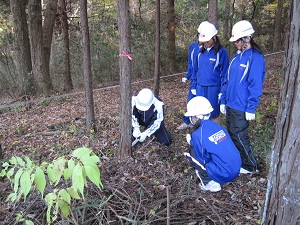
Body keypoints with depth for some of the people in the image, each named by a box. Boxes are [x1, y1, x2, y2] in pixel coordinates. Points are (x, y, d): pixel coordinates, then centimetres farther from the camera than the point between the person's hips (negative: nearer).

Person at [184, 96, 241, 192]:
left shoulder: (198, 134, -17)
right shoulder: (217, 126, 5)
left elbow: (202, 161, -8)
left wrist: (191, 141, 4)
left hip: (224, 176, -8)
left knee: (189, 153, 2)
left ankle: (210, 184, 3)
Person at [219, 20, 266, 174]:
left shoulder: (256, 58, -13)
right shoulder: (236, 57, 11)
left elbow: (256, 86, -17)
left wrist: (251, 109, -18)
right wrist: (223, 101, 13)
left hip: (241, 108, -8)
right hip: (230, 104, 8)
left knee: (239, 137, -1)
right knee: (232, 134, 16)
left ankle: (250, 166, 18)